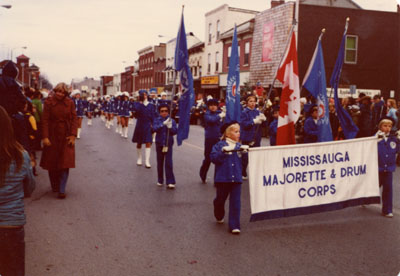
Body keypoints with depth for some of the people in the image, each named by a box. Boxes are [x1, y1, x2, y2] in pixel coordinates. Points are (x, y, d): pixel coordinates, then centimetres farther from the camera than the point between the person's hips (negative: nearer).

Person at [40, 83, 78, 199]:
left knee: (65, 163, -5)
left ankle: (62, 190, -3)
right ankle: (54, 187, 23)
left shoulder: (70, 103, 1)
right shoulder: (49, 102, -4)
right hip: (52, 136, 0)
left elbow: (74, 119, 2)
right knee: (52, 163, 6)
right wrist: (45, 137, -13)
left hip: (66, 137, 1)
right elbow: (45, 120, -6)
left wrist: (73, 135, -7)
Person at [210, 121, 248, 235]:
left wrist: (245, 151, -11)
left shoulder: (239, 146, 9)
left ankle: (234, 226, 5)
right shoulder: (220, 145, -2)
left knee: (235, 202, -1)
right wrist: (223, 152, -23)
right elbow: (213, 158, -12)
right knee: (220, 199, 15)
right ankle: (219, 216, 43)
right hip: (222, 178, -2)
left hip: (236, 178, 2)